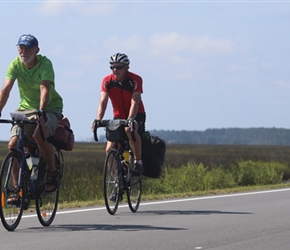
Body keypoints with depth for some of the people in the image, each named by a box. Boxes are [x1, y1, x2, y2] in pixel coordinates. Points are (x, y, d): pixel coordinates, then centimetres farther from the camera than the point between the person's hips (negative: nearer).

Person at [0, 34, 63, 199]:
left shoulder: (45, 64, -20)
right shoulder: (15, 65, -9)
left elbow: (44, 89, -33)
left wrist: (41, 112, -48)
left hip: (50, 108, -4)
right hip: (26, 108, 4)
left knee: (39, 135, -32)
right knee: (13, 144, -15)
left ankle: (52, 172, -9)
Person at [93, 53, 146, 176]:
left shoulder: (135, 80, -19)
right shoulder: (107, 81, -11)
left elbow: (135, 102, -30)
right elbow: (103, 102, -20)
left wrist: (130, 120, -45)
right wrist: (98, 120, -37)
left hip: (136, 116, -4)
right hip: (119, 116, 4)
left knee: (130, 129, -38)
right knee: (110, 149, -11)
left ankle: (138, 162, -26)